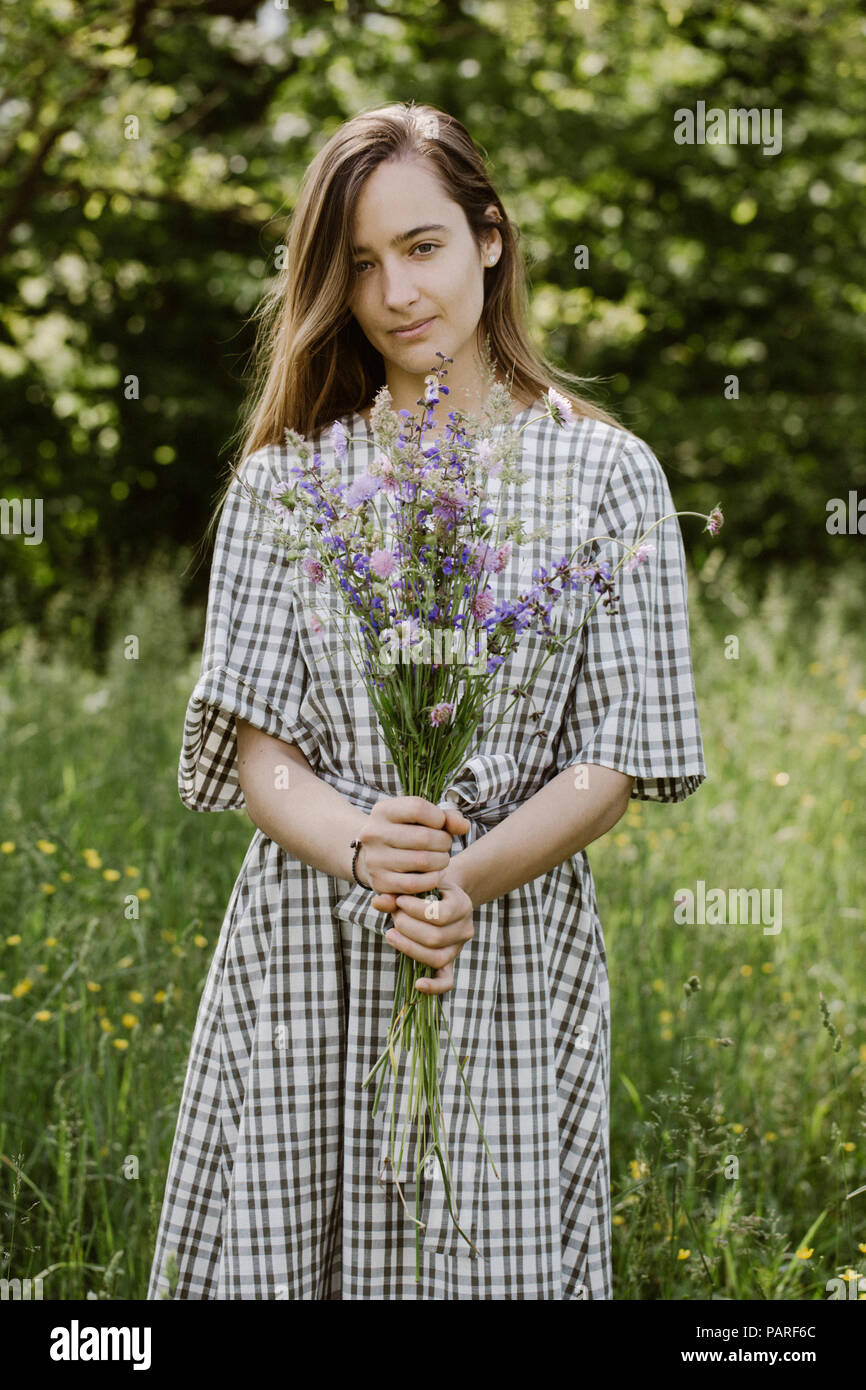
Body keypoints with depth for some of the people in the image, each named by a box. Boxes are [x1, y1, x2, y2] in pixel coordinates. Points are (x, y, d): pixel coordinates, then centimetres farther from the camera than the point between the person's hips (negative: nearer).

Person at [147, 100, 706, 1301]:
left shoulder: (604, 473, 2)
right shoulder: (287, 476, 7)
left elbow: (615, 762, -1)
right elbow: (256, 747, 1)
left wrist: (469, 877, -18)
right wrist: (358, 848, -19)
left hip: (512, 958, -1)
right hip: (305, 956, 1)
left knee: (497, 1268, 2)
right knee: (273, 1257, 6)